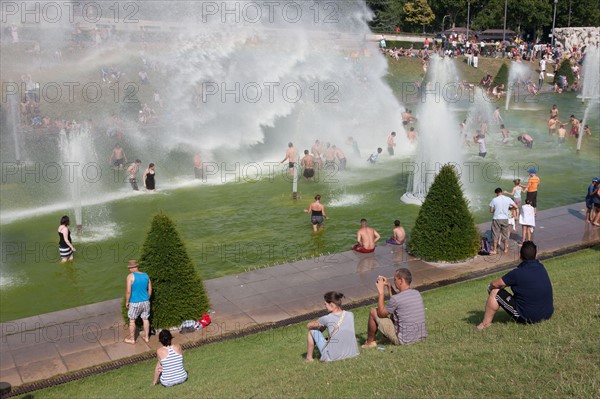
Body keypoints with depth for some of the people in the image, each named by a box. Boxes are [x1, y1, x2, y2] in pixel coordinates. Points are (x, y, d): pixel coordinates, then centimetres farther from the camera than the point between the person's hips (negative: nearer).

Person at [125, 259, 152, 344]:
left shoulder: (131, 276, -16)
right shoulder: (145, 275, 1)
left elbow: (128, 291, -17)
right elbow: (150, 289, 7)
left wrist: (127, 302, -4)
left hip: (135, 303, -5)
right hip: (145, 301, 5)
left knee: (132, 320, 13)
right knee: (145, 319, 17)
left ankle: (132, 339, 22)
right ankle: (146, 337, 27)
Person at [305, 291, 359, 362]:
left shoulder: (327, 319, -13)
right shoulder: (350, 315, -3)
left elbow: (309, 325, 5)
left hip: (332, 358, -4)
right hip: (352, 354, 4)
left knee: (312, 330, 11)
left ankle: (309, 358, 23)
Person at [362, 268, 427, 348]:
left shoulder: (396, 299, -22)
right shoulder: (417, 294, 1)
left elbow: (381, 313, -5)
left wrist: (381, 292, -3)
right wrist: (389, 286, 14)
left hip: (404, 340, -7)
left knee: (373, 312, 4)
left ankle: (370, 342, 22)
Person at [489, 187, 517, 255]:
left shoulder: (494, 200, -9)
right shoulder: (508, 199, -3)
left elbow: (491, 211, -4)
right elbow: (515, 206, -1)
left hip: (496, 219, -2)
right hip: (505, 219, 2)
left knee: (495, 235, 7)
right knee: (505, 234, 15)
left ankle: (494, 250, 11)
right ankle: (506, 249, 23)